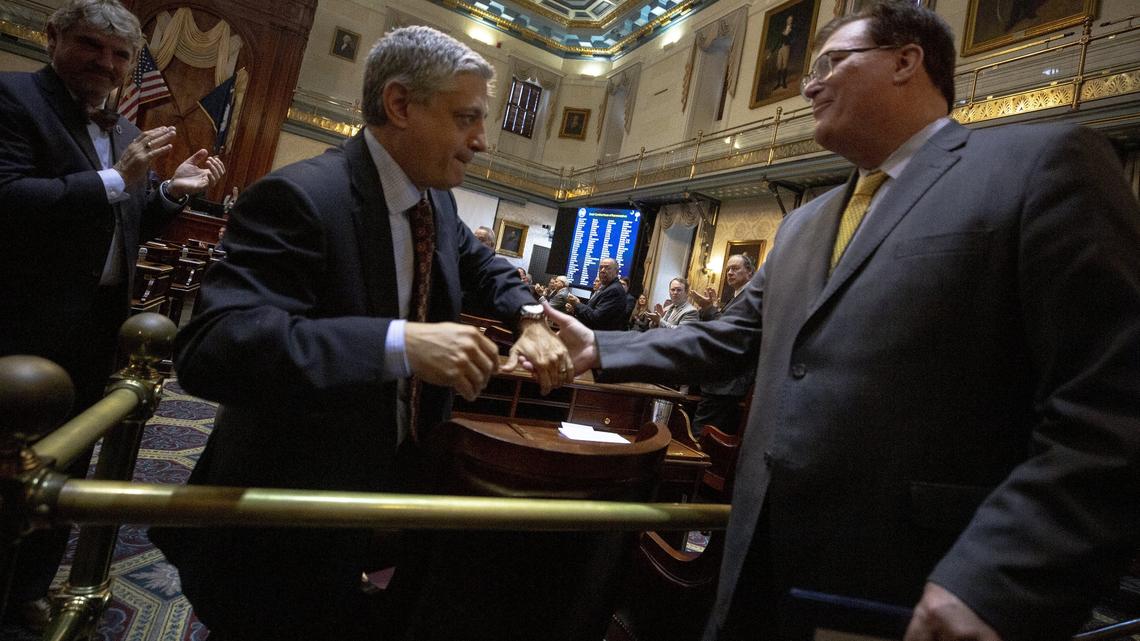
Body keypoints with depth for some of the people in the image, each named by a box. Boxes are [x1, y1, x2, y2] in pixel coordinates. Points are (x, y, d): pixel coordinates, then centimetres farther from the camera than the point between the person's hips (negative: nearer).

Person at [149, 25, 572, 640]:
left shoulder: (436, 200, 1)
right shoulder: (298, 197, -24)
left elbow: (484, 264, 18)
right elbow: (209, 348, -34)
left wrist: (530, 318, -2)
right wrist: (401, 342, -43)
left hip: (398, 476, 7)